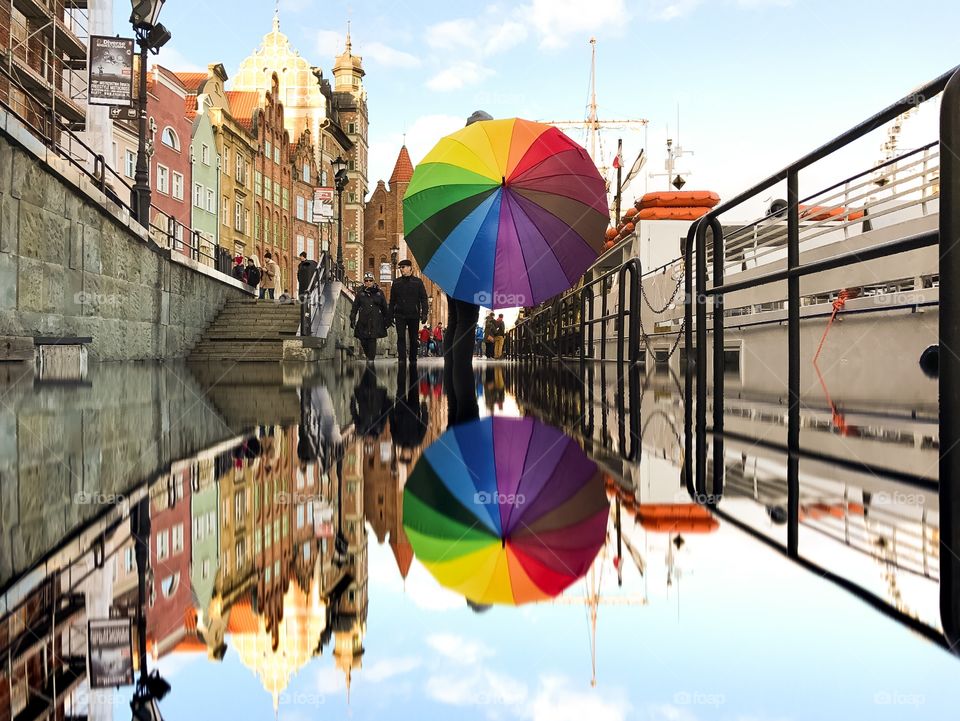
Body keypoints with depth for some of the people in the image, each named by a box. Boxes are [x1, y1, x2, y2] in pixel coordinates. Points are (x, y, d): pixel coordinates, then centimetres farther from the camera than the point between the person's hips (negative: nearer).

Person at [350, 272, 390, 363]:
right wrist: (352, 319, 4)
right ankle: (368, 356, 26)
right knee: (363, 341, 2)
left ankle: (371, 359, -4)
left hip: (375, 322, -1)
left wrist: (387, 319, 12)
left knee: (372, 340, -9)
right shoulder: (360, 293, 9)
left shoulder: (379, 293, 9)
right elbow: (354, 308, 11)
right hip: (363, 321, 1)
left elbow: (385, 308, 14)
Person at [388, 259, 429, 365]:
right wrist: (390, 315, 8)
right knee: (401, 337, -9)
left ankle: (413, 359, 17)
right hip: (400, 315, 1)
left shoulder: (417, 282, 4)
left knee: (413, 339, 6)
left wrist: (424, 313, -8)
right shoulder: (396, 282, 10)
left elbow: (423, 299, 2)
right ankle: (402, 359, -11)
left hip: (414, 315, -1)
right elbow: (392, 300, 13)